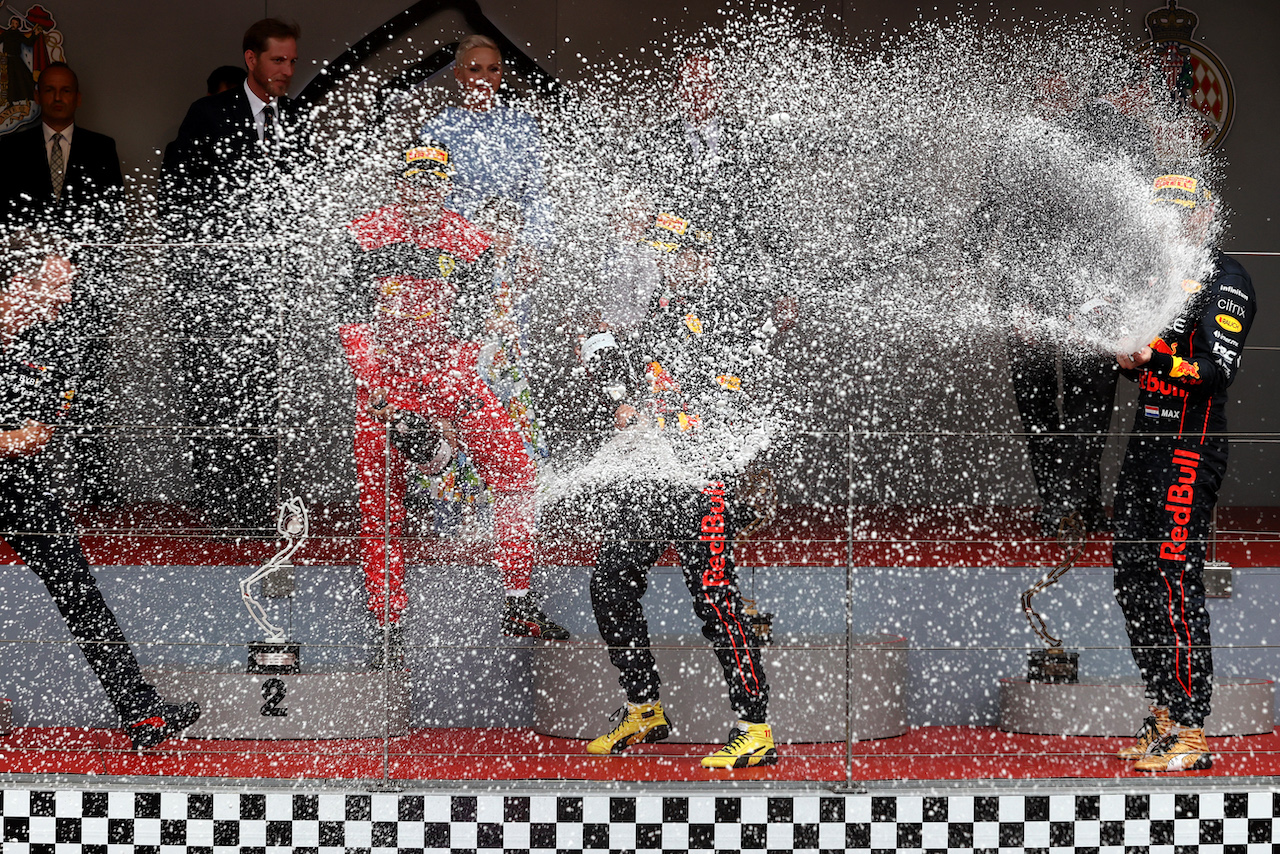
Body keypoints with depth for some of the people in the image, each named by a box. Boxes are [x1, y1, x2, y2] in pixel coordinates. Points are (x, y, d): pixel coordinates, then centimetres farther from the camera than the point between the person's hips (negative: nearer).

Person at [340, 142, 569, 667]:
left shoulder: (470, 245, 0)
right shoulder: (365, 236, -3)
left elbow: (468, 328, -5)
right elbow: (352, 314, -6)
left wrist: (447, 386, -18)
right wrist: (371, 378, -18)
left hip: (448, 375, 1)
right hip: (381, 378, -1)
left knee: (513, 470, -11)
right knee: (379, 503, -4)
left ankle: (519, 605, -4)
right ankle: (389, 628, 4)